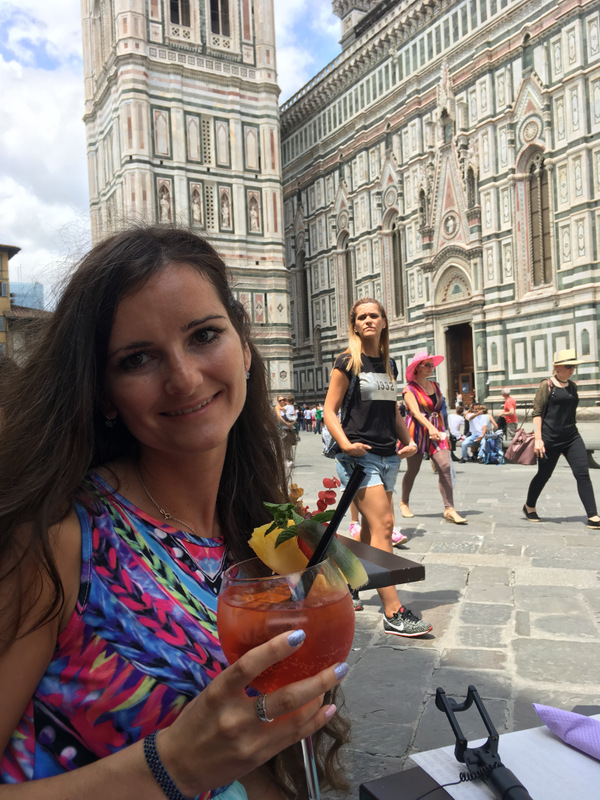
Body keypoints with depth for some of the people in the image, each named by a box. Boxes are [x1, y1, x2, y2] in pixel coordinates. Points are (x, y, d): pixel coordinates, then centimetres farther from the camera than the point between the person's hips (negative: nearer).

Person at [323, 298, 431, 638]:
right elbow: (330, 410, -6)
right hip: (360, 455, -7)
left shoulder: (390, 365, 15)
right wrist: (346, 444, -20)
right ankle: (393, 614, -11)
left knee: (372, 527, 11)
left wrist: (408, 441, 7)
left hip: (388, 456, 7)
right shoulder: (348, 362, -3)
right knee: (383, 525, -13)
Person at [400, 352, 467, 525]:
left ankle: (449, 509, -12)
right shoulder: (410, 389, -5)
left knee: (445, 467, -12)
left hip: (436, 431, 5)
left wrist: (443, 430, 14)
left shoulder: (435, 386, 14)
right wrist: (429, 427, -33)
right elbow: (415, 412, -19)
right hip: (417, 432, -4)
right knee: (412, 470, 6)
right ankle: (404, 502, 29)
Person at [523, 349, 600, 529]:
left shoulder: (572, 385, 12)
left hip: (572, 437, 5)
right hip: (550, 439, -5)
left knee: (583, 474, -6)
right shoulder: (547, 385, -7)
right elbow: (537, 413, -10)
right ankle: (529, 507, 30)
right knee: (544, 474, 7)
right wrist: (538, 439, -17)